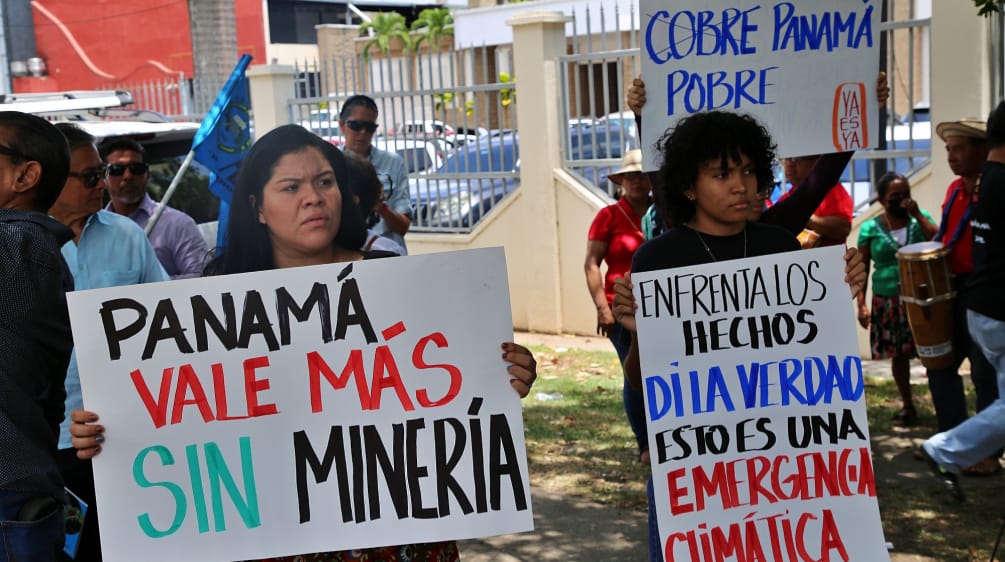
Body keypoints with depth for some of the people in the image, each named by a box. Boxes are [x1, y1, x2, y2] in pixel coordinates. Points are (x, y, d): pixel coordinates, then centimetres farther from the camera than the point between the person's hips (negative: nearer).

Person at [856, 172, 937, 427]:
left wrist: (917, 214, -12)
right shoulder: (870, 229, 2)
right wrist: (861, 304, -5)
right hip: (888, 303, 1)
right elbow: (861, 269, 2)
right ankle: (907, 406, 24)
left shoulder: (920, 218, 4)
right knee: (898, 354, 9)